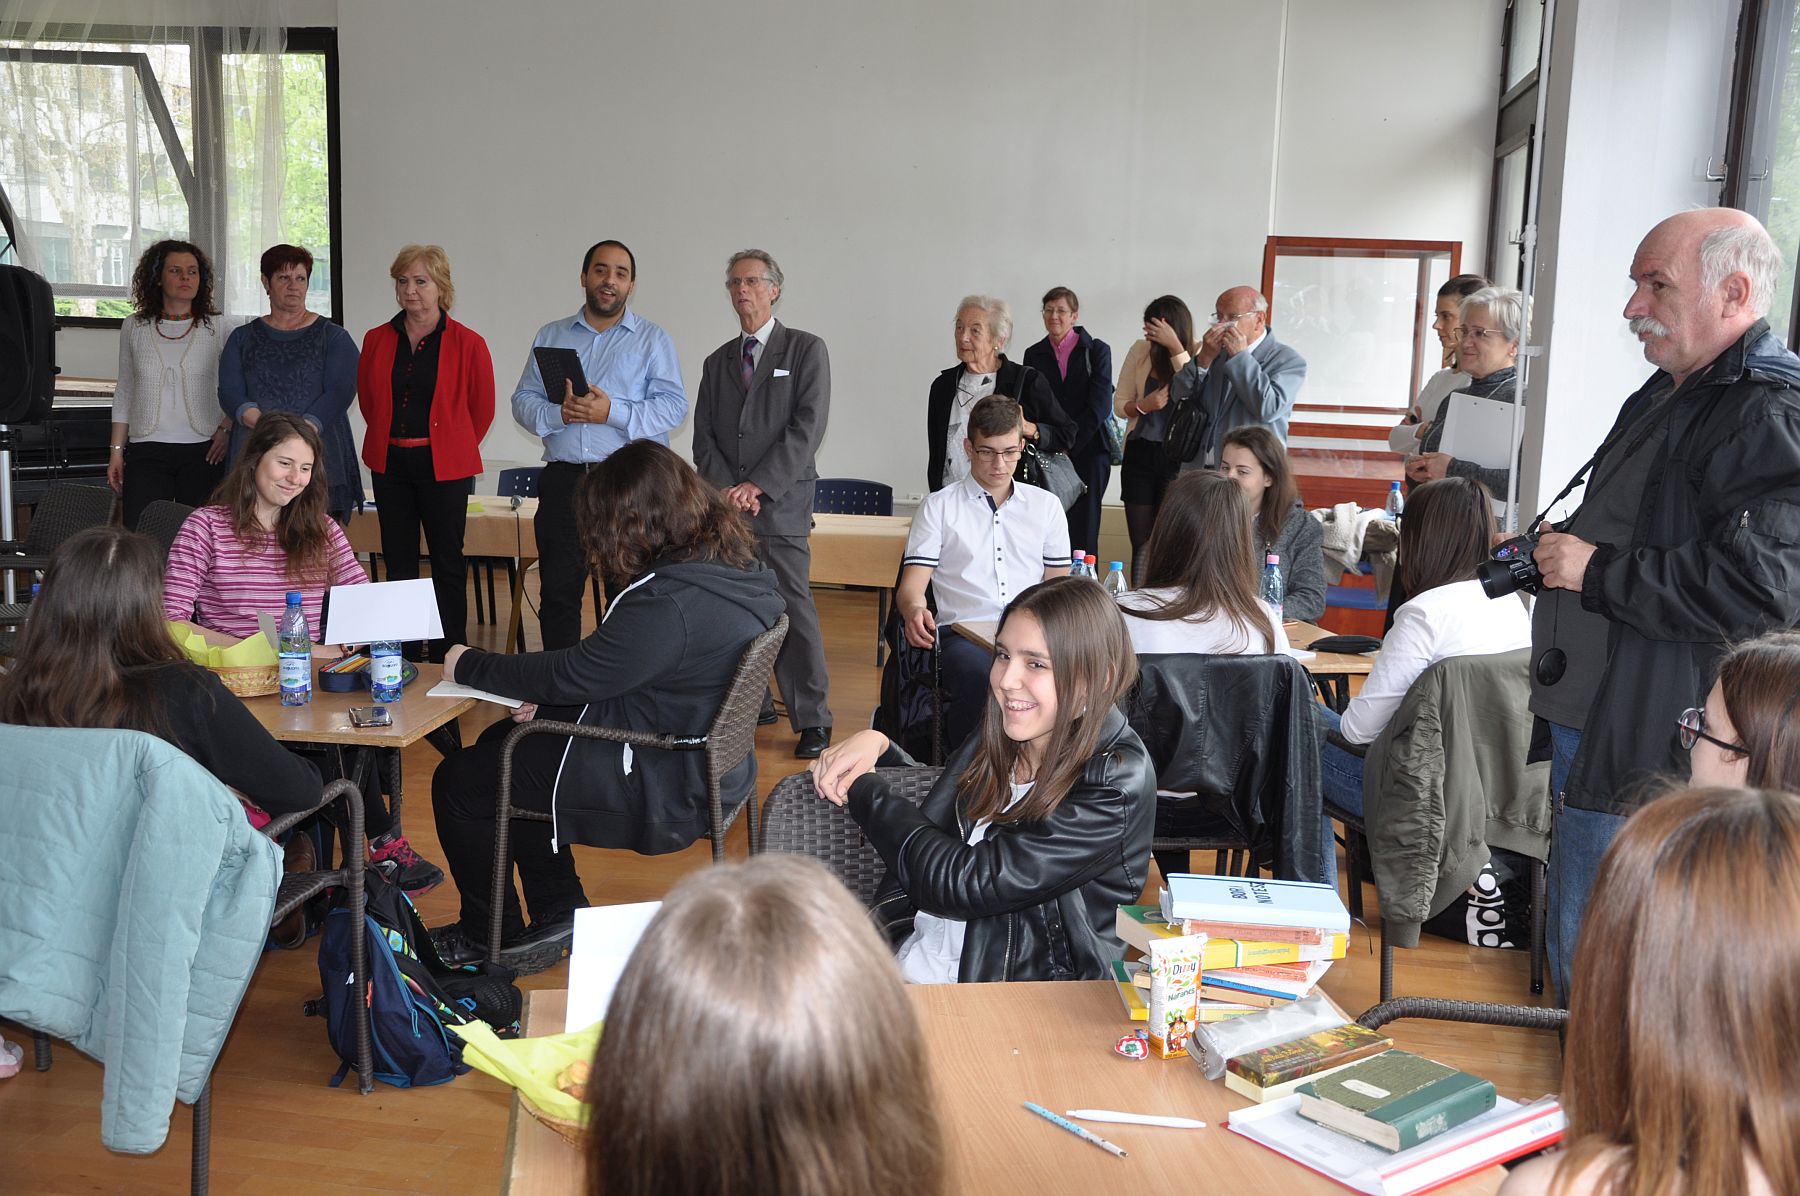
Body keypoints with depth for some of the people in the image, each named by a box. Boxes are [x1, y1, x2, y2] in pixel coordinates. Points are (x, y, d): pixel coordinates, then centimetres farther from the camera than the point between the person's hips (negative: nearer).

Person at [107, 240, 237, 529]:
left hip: (202, 451, -1)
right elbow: (124, 394, 15)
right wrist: (116, 450, 11)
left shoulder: (218, 329, 4)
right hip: (146, 452, 1)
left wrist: (226, 429, -5)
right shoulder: (134, 328, 10)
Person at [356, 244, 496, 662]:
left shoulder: (467, 344, -5)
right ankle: (403, 655, 16)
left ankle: (449, 656, 8)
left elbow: (482, 409, 3)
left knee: (447, 561, 1)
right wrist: (393, 439, 16)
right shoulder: (377, 340, 6)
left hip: (443, 466, -4)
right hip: (390, 463, 4)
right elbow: (367, 399, 18)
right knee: (398, 561, 9)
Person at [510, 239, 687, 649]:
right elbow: (523, 401, 10)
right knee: (557, 593, 5)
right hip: (563, 481, 3)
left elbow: (674, 406, -4)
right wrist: (558, 413, -12)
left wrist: (613, 412, -17)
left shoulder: (653, 339, 7)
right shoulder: (550, 336, 16)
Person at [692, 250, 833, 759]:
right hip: (724, 506, 5)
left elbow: (807, 427, -7)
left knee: (792, 610, -8)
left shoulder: (806, 350, 3)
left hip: (780, 505, -5)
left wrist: (757, 486, -13)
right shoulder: (717, 362, 19)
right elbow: (703, 438, 13)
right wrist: (728, 489, -5)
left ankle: (812, 721, -2)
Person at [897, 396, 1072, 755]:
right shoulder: (939, 506, 15)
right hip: (964, 633, -2)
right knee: (980, 677, -38)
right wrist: (914, 610, -19)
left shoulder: (1046, 505, 23)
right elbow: (911, 585, 6)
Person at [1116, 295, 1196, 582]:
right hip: (1140, 452, 3)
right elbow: (1119, 404, 6)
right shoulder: (1141, 351, 3)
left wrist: (1176, 348, -24)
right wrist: (1143, 405, -15)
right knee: (1140, 540, 6)